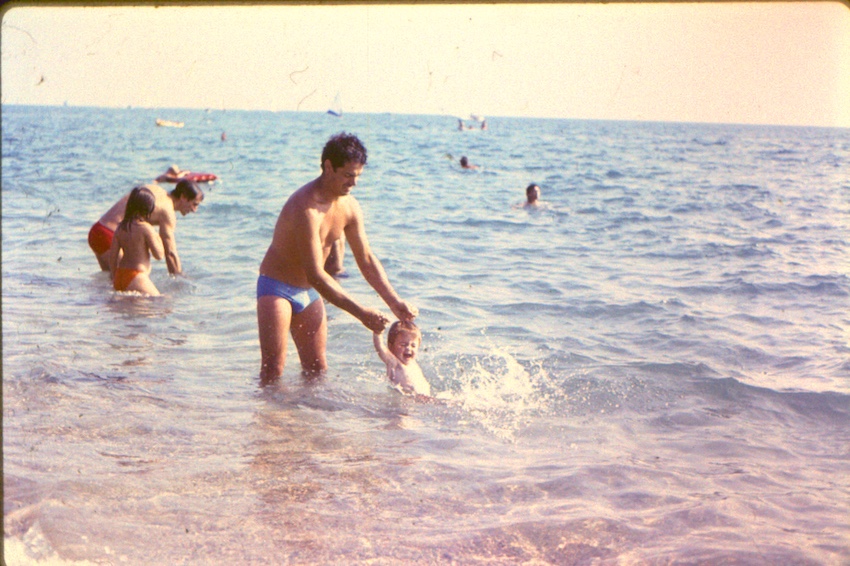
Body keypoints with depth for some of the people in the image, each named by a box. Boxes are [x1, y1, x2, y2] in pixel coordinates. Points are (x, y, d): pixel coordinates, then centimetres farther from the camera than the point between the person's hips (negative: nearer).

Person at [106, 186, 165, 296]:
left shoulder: (120, 227, 8)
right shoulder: (146, 228, -12)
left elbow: (112, 256, 11)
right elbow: (159, 255, -7)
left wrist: (115, 278, 22)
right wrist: (158, 239, 11)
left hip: (120, 275, 8)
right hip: (136, 277, -8)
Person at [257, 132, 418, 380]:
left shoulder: (349, 206, -3)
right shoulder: (306, 207, -29)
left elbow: (366, 259, 7)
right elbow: (315, 275, -32)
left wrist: (394, 302, -4)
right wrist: (360, 312, -33)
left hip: (309, 291, 8)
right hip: (277, 286, -8)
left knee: (317, 369, 8)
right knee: (273, 369, -12)